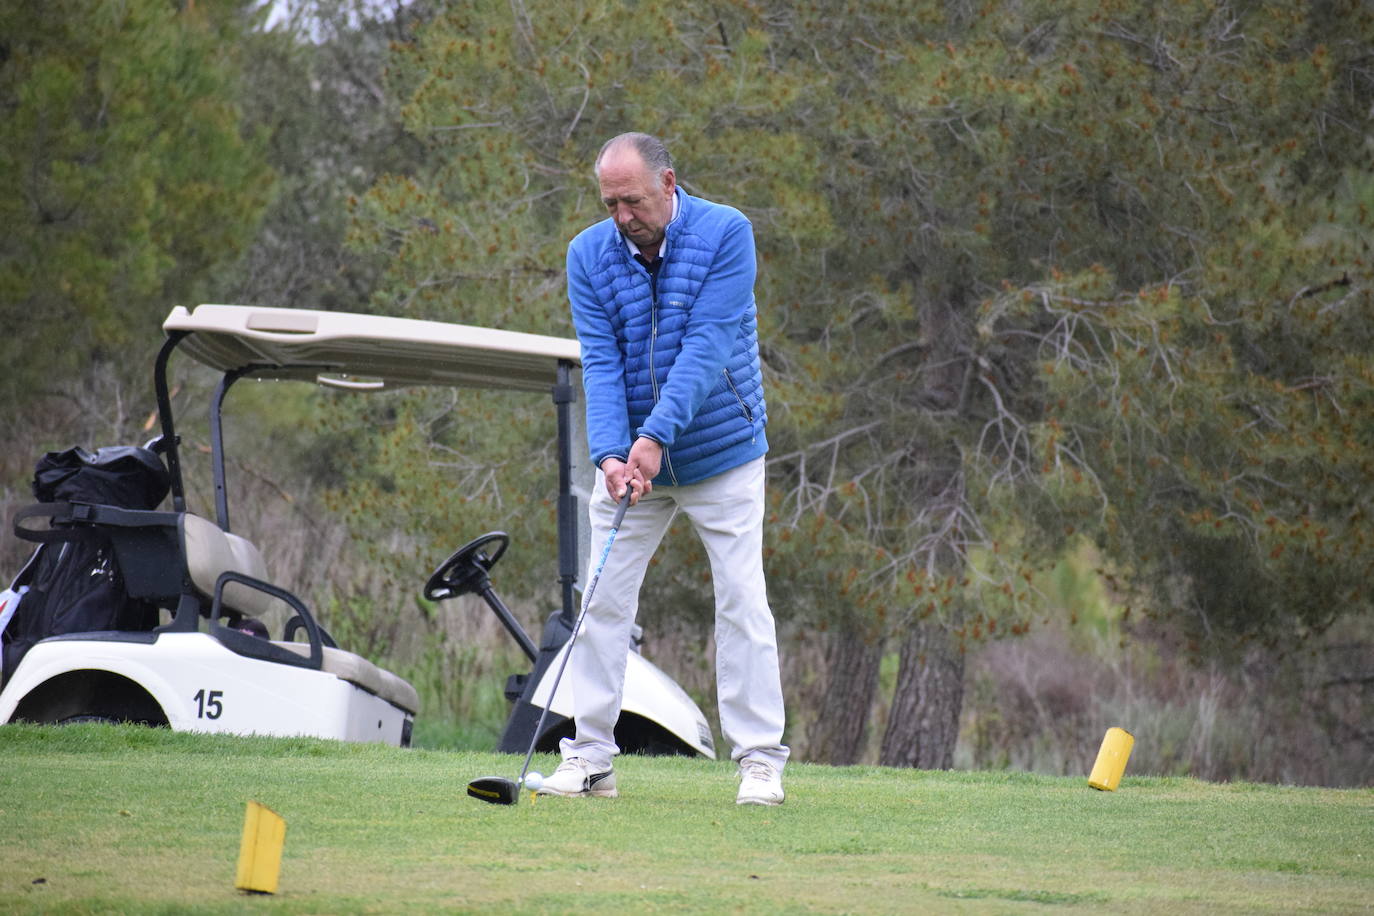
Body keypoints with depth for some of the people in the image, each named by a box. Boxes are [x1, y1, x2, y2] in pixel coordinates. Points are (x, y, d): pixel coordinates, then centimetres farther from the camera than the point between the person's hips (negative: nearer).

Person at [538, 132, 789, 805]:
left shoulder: (725, 234, -16)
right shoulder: (589, 255, -6)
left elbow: (707, 347, -24)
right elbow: (601, 363, -12)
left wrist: (656, 435, -32)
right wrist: (611, 453, -27)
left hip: (721, 454, -3)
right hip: (629, 457, 3)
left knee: (741, 601, -5)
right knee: (604, 601, 0)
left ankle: (759, 760, -1)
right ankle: (590, 756, 6)